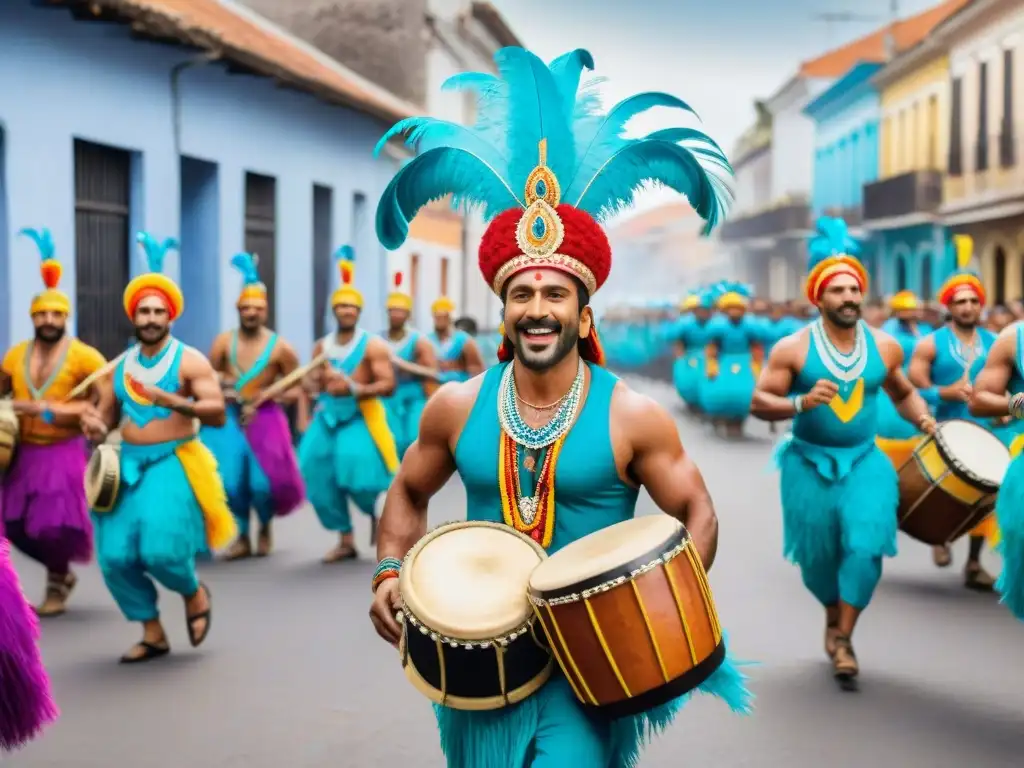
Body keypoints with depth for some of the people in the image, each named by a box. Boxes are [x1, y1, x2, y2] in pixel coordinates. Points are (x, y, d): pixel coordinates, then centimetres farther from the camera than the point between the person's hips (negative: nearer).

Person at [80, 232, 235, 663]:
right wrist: (95, 427, -7)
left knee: (161, 550, -19)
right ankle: (152, 634, 15)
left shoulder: (190, 362, -5)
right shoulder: (118, 367, 10)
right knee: (115, 557, -3)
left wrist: (175, 402, -27)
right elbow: (105, 417, 17)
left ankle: (195, 593, 16)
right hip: (128, 466, 5)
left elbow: (217, 414, -13)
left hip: (174, 463, -5)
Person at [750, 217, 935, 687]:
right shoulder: (794, 348, -9)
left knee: (866, 546, -14)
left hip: (864, 461, 1)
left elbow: (903, 392, 18)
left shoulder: (885, 347, 1)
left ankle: (843, 638, -3)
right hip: (810, 463, -1)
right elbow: (760, 402, -9)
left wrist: (923, 419, -1)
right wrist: (801, 402, -26)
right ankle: (833, 616, 37)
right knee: (818, 554, 8)